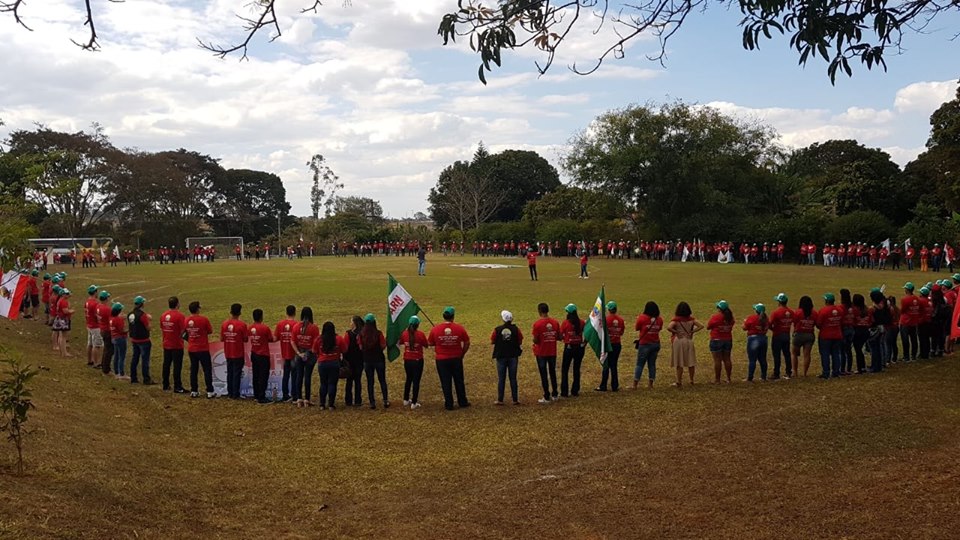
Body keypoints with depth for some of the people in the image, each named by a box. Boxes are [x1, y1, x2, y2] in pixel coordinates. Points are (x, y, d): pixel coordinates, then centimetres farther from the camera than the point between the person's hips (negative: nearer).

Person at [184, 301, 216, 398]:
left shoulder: (186, 321, -2)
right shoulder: (204, 320, -16)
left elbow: (185, 332, 9)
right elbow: (210, 331, -6)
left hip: (191, 349, 4)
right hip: (203, 349, -4)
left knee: (193, 370, 13)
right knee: (207, 370, 3)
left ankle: (194, 391, 16)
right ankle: (210, 392, 4)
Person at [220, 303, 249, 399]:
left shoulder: (224, 324, -3)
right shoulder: (242, 325, -15)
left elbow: (221, 339, 2)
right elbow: (245, 339, -11)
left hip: (228, 354, 4)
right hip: (238, 354, -4)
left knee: (230, 373, 15)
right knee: (237, 373, 3)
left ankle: (230, 393, 19)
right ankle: (235, 394, 6)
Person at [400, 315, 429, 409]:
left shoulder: (404, 333, -7)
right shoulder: (421, 334, -17)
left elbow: (401, 342, 12)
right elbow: (426, 346, -5)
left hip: (407, 360, 4)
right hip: (417, 361, -4)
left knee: (408, 379, 22)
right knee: (416, 381, 5)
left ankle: (406, 400, 31)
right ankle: (414, 403, 7)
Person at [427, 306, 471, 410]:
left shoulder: (435, 329, -10)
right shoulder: (460, 328, -9)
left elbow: (430, 343, -1)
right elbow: (467, 343, -1)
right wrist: (462, 354, 13)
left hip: (442, 360, -1)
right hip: (456, 359, 1)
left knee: (446, 382, 9)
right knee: (459, 381, 16)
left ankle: (449, 404, 14)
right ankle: (463, 402, 25)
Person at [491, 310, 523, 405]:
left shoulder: (497, 330, -9)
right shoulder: (515, 329, -8)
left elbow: (492, 342, -1)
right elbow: (520, 342, -2)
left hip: (501, 357, 0)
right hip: (513, 357, 1)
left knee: (501, 379, 8)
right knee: (513, 378, 9)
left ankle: (500, 400, 10)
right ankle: (515, 399, 11)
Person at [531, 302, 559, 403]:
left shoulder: (537, 324, -16)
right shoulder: (555, 322, -3)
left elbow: (535, 340, -16)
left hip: (541, 353, -4)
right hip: (552, 352, 4)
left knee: (543, 374, 4)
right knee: (553, 373, 18)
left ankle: (547, 397, 7)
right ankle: (554, 394, 26)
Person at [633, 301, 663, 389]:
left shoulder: (642, 318, -12)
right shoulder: (659, 319, 0)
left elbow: (637, 328, 1)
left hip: (645, 344, -4)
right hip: (656, 344, 4)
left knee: (640, 364, 0)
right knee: (652, 364, 12)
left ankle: (635, 384, -1)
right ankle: (650, 384, 13)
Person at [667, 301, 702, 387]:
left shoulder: (676, 319, -12)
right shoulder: (691, 319, -1)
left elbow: (669, 328, -27)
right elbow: (701, 326, -5)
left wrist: (675, 332, -12)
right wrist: (692, 331, -2)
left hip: (678, 341, -3)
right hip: (689, 340, 3)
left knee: (679, 363, 3)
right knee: (691, 361, 13)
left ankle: (679, 382, 6)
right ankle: (691, 380, 21)